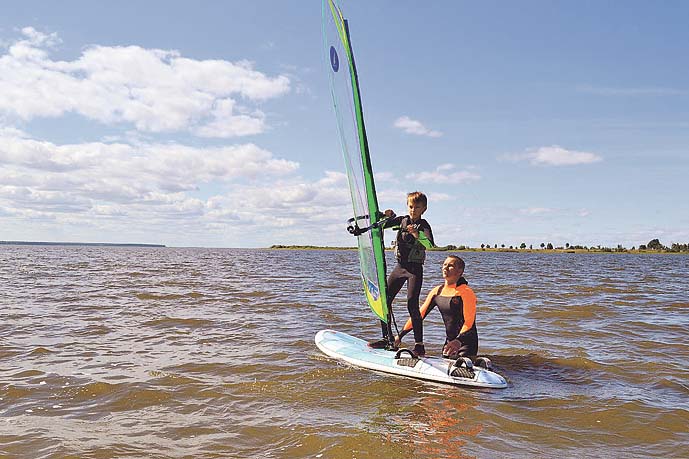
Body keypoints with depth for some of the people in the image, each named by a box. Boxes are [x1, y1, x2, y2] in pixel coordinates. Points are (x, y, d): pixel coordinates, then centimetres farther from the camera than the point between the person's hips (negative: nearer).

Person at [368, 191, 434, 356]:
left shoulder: (424, 225, -6)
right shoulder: (401, 220, 10)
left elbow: (429, 245, -25)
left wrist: (417, 235, -43)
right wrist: (387, 216, -4)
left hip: (415, 269, -6)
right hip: (399, 266, 6)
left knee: (412, 304, -15)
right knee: (384, 300, 5)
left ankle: (419, 345, -11)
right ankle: (387, 338, 18)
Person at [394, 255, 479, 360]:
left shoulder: (466, 292, -11)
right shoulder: (437, 291, 8)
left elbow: (469, 322, -22)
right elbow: (419, 315, 9)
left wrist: (459, 341, -39)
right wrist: (400, 336, 4)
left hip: (466, 342, -6)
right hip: (449, 343, 6)